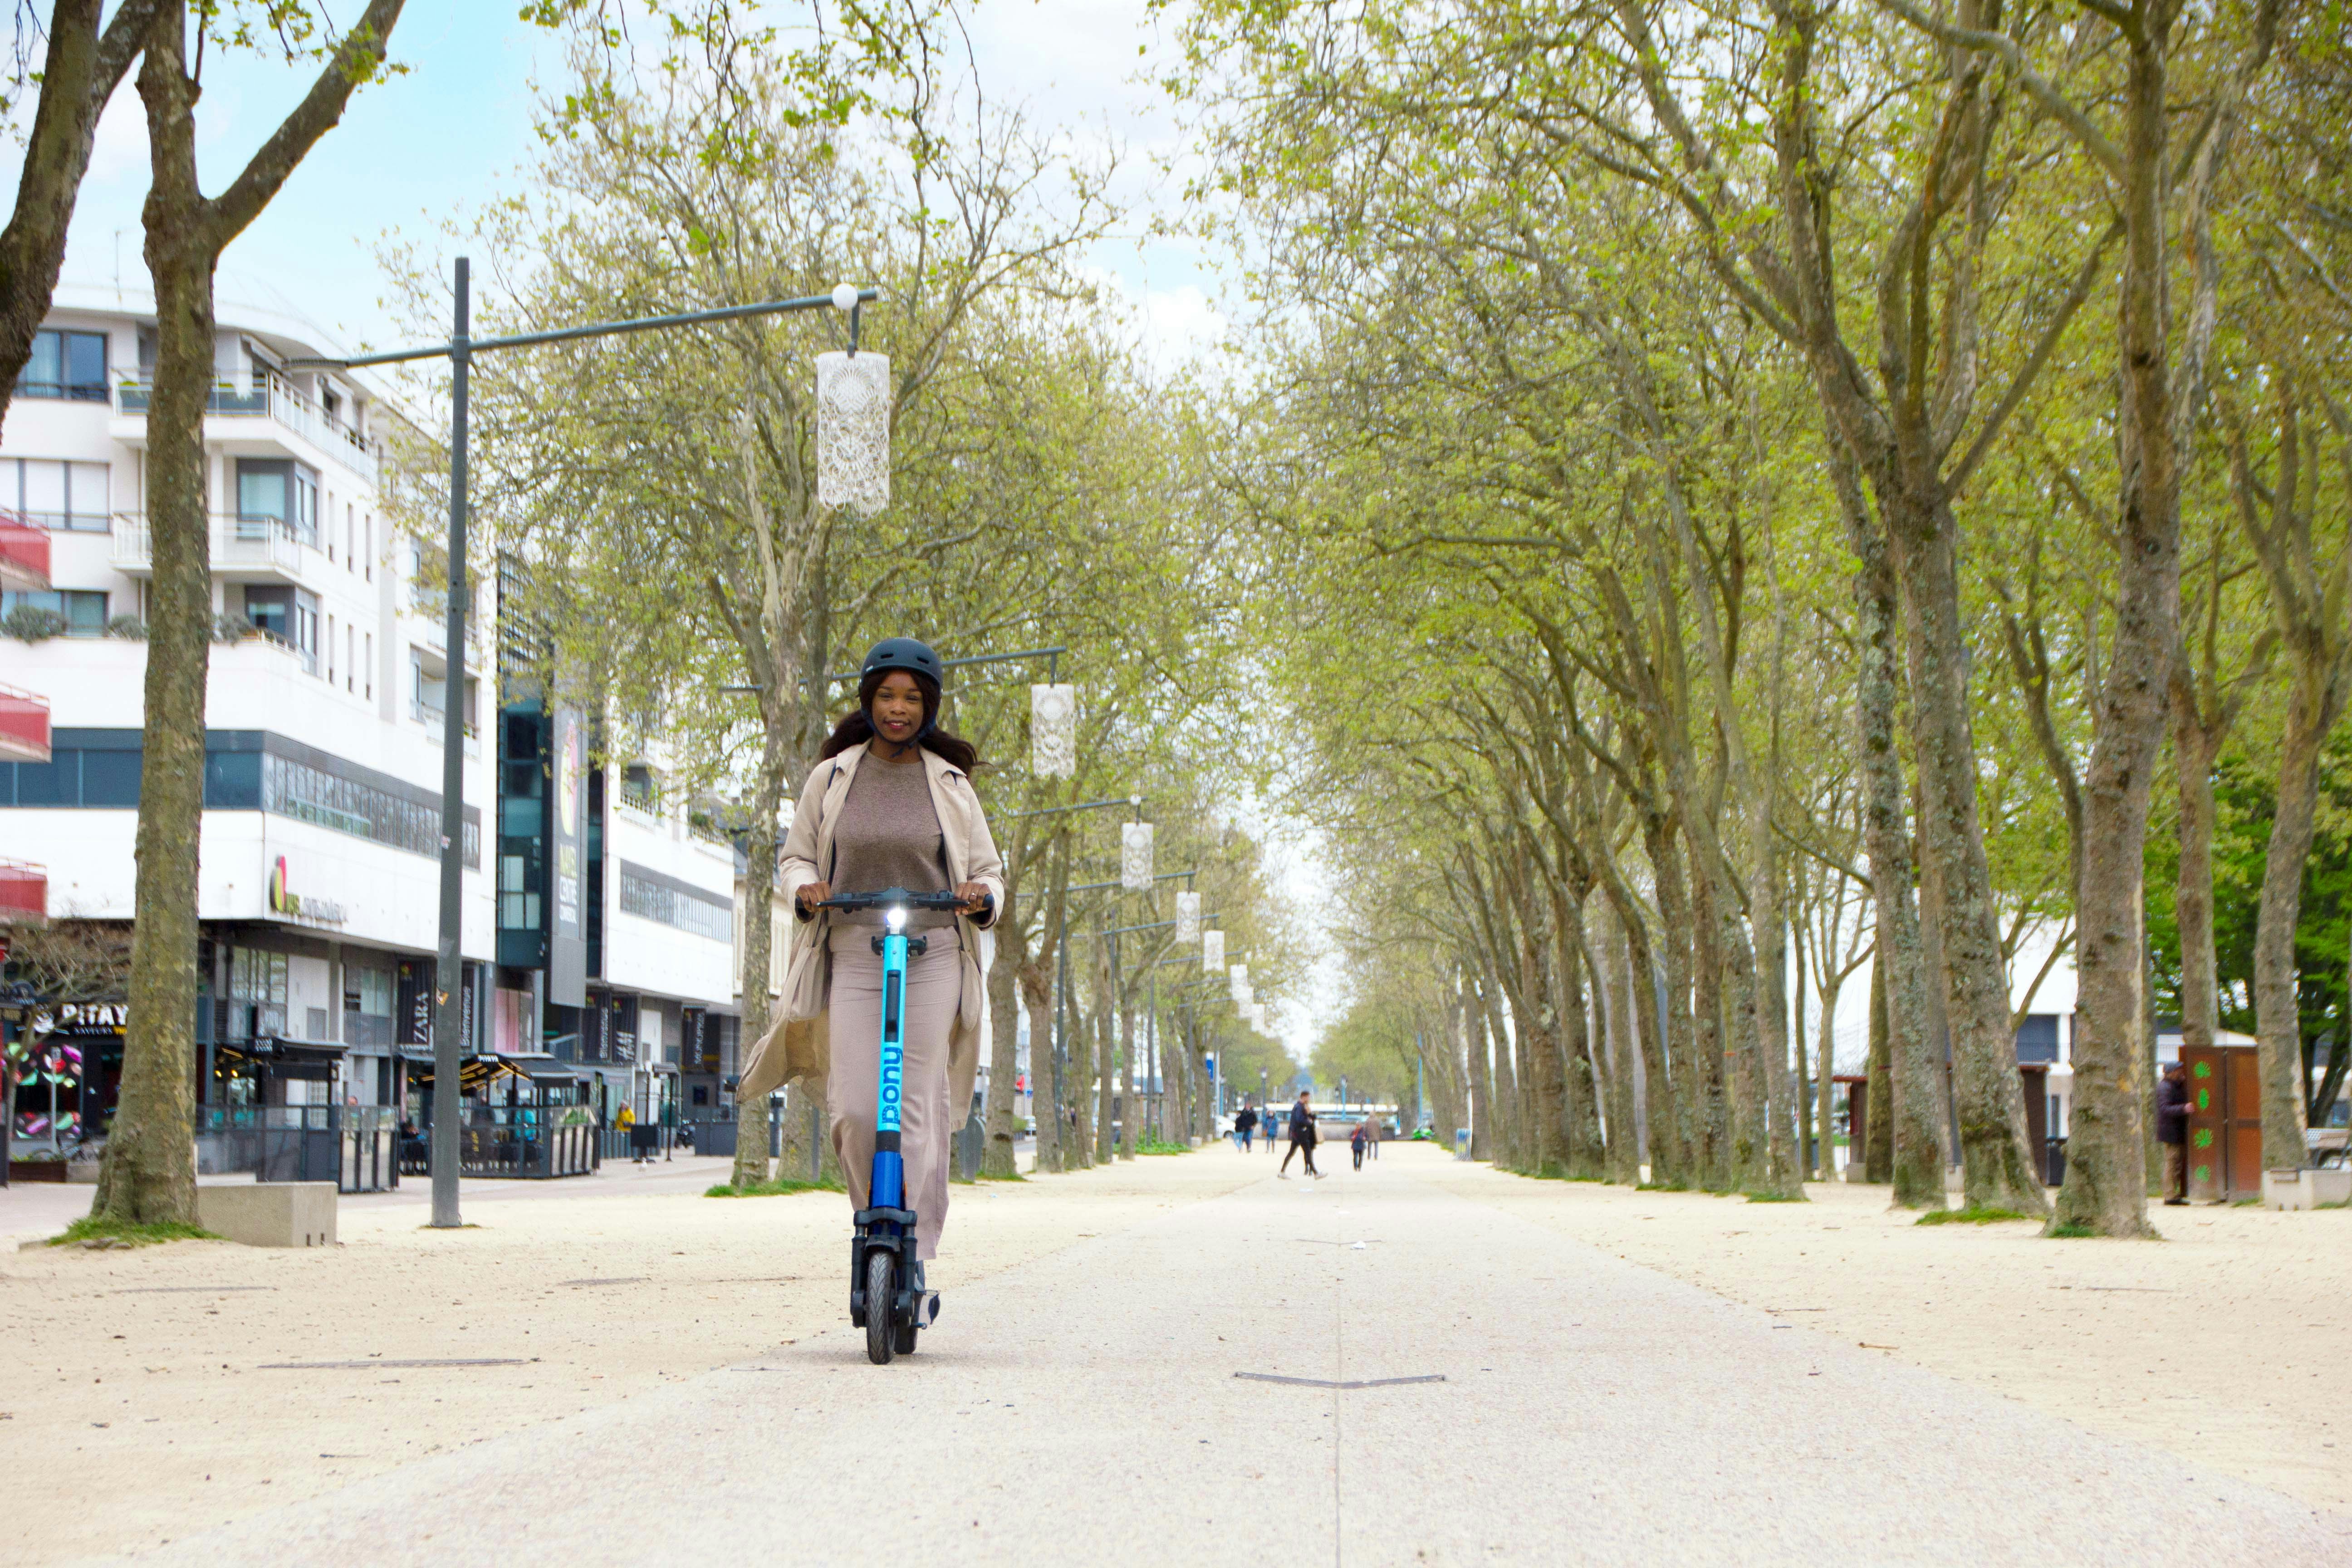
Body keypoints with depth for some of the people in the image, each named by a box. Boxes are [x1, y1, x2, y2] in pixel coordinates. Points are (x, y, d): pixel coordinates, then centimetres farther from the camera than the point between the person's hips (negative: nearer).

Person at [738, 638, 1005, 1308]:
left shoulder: (950, 784, 8)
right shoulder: (832, 778, 8)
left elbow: (987, 868, 13)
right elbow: (795, 854, 16)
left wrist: (983, 897, -10)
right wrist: (803, 889, -6)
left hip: (933, 957, 0)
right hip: (854, 955, 0)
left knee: (920, 1107, -9)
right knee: (854, 1109, -10)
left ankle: (916, 1253, -6)